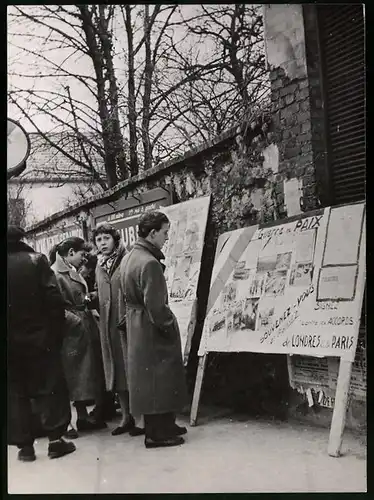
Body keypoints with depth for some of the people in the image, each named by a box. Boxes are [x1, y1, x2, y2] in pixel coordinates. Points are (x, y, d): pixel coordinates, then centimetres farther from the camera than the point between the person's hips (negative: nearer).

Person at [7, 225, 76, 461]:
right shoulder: (35, 260, -6)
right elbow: (54, 298, -13)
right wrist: (56, 331, -5)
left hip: (11, 342, 3)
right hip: (39, 337, -2)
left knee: (15, 393, 11)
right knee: (49, 388, 8)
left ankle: (24, 444, 14)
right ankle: (55, 439, 9)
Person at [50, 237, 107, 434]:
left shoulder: (73, 272, 13)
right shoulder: (55, 274, -15)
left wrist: (87, 299, 8)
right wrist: (77, 320, -17)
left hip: (85, 330, 9)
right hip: (71, 334, -9)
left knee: (86, 373, 14)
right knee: (72, 375, -1)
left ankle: (83, 416, 25)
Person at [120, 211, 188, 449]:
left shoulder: (129, 257, 8)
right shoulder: (150, 263, -23)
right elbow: (155, 306, -25)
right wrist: (169, 324, -12)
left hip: (136, 324, 10)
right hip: (152, 331, -10)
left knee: (150, 380, 18)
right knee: (159, 379, 2)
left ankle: (164, 425, 31)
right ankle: (156, 433, 12)